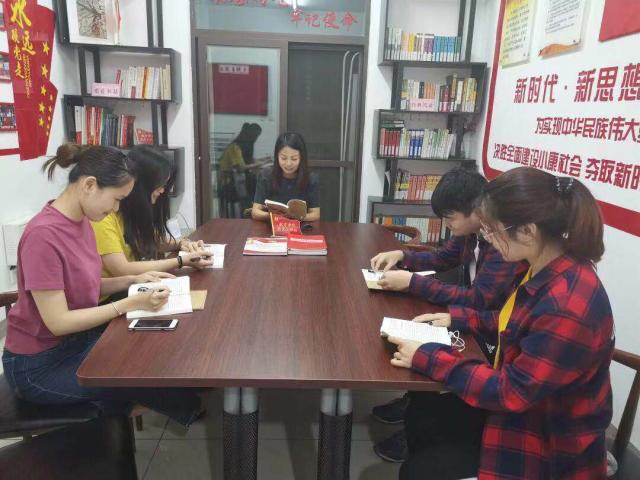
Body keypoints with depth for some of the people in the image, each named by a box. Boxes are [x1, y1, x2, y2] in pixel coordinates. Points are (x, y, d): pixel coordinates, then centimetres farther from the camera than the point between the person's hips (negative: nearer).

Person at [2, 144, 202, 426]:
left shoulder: (80, 221, -1)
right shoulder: (43, 235, -28)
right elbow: (58, 322, -26)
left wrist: (134, 281, -5)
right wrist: (130, 304, -26)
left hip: (78, 340, 8)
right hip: (40, 365, -8)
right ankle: (194, 413, 20)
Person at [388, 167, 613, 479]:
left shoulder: (569, 307, -36)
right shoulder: (546, 270, -6)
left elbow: (511, 393, -29)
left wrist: (428, 358, -25)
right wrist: (458, 318, 3)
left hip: (550, 444, -8)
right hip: (522, 404, 9)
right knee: (421, 413, 15)